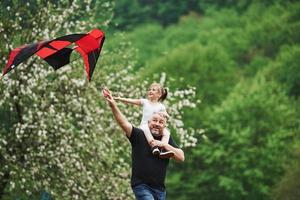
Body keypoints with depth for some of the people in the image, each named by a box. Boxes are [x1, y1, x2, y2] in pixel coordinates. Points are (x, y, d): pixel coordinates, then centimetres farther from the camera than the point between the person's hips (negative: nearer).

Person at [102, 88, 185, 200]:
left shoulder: (167, 139, 9)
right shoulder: (139, 135, -2)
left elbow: (181, 157, 0)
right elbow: (124, 123, -17)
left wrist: (165, 145, -11)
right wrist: (113, 106, -33)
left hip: (160, 189, 5)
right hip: (142, 186, -5)